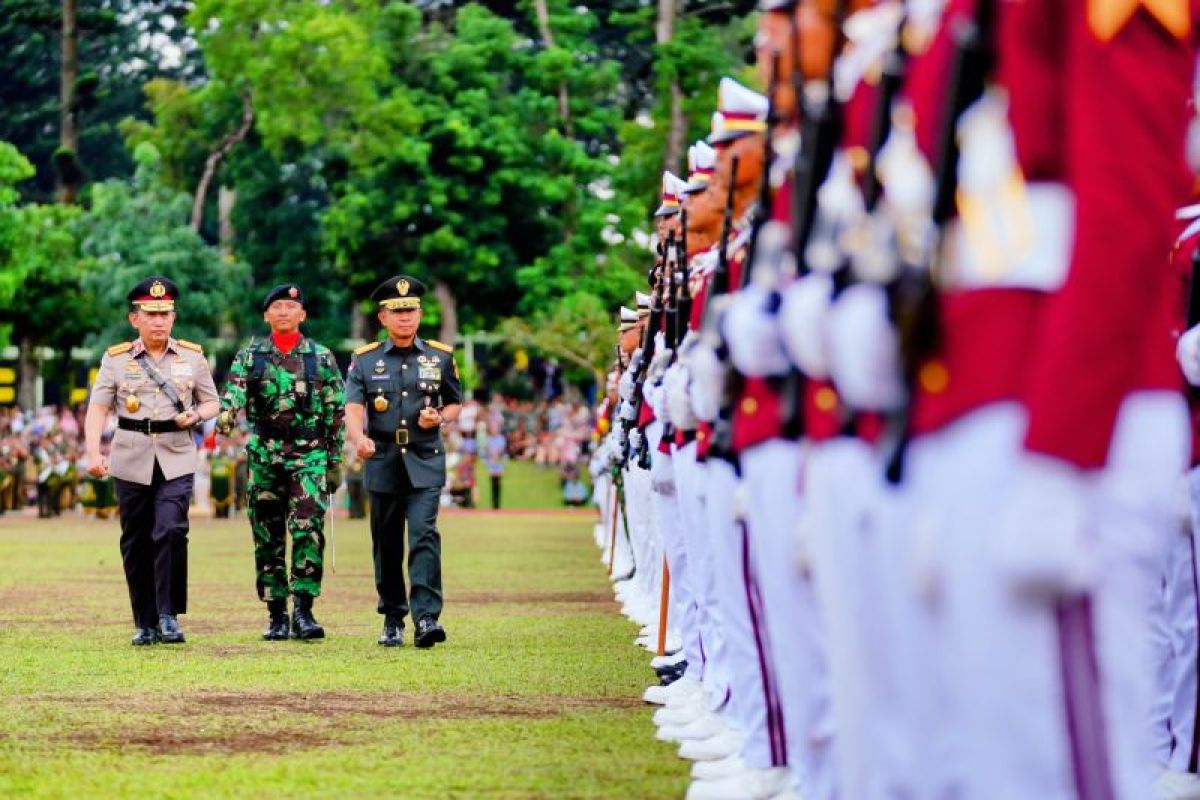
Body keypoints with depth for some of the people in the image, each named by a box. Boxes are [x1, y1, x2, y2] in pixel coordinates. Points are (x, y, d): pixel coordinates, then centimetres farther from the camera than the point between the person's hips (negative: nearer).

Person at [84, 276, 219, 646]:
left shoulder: (192, 357, 7)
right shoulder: (115, 359, 4)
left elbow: (212, 402, 15)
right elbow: (97, 408, -1)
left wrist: (196, 415, -9)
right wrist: (94, 453, -16)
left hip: (177, 459, -1)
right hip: (131, 461, 1)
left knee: (170, 531, -19)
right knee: (136, 544, 5)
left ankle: (168, 616, -10)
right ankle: (145, 624, 16)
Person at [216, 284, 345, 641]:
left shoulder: (321, 357, 7)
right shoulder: (249, 357, 8)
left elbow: (335, 414, 8)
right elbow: (233, 394, -9)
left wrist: (335, 461, 5)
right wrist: (225, 416, -32)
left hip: (310, 455, -1)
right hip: (264, 456, 1)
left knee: (308, 529, -15)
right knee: (268, 537, 3)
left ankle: (304, 609, -13)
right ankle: (276, 615, 10)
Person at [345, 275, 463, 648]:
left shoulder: (440, 357, 6)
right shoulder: (365, 360, 4)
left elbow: (455, 404, 15)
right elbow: (353, 408, -8)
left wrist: (438, 418, -9)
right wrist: (359, 438, -30)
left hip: (425, 463, -1)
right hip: (383, 463, 1)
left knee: (424, 534, -15)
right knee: (387, 544, 7)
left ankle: (427, 617, -21)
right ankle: (392, 620, 18)